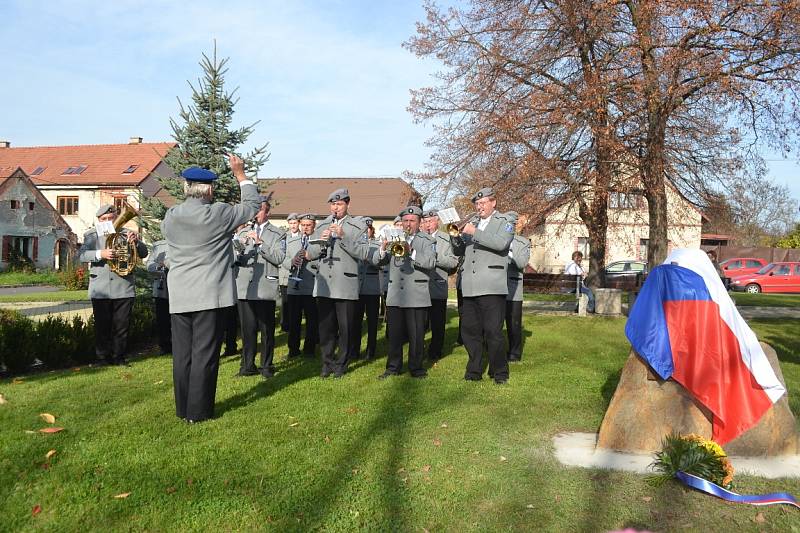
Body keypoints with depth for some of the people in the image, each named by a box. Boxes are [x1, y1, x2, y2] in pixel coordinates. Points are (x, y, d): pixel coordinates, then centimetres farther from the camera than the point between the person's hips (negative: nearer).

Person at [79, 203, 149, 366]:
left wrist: (136, 242, -17)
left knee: (122, 327, 4)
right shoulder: (91, 235, 10)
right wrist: (100, 254, -24)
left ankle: (119, 357, 14)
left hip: (124, 288, 1)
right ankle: (102, 357, 13)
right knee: (102, 327, 4)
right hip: (100, 289, 0)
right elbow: (82, 255, -5)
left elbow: (143, 254, 5)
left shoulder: (126, 234, 11)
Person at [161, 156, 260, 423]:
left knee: (182, 354, 12)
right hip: (210, 296, -5)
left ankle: (183, 408, 22)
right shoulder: (219, 213, -11)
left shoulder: (170, 216, 2)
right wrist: (240, 174, 14)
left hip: (179, 297, 5)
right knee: (204, 354, 1)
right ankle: (198, 411, 7)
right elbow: (253, 205, 3)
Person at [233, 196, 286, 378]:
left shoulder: (277, 234, 6)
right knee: (247, 328, 6)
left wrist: (260, 242, -12)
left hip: (265, 288, -3)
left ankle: (267, 366, 12)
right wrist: (237, 250, -7)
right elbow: (235, 259, 15)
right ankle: (248, 365, 15)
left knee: (267, 329, 1)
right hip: (245, 287, 3)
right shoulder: (243, 232, 19)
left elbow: (279, 258, -8)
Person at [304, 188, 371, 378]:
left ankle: (341, 364, 17)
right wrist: (321, 241, -7)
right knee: (325, 326, 8)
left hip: (346, 286, -3)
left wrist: (343, 237, -18)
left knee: (345, 328, 3)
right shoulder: (322, 226, 15)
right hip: (324, 284, 3)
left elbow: (364, 253, -11)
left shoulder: (357, 226, 2)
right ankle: (327, 362, 22)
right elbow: (309, 255, 11)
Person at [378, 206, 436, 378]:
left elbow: (431, 262, -12)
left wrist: (411, 251, -24)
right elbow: (379, 261, 7)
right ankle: (393, 367, 18)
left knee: (416, 335, 1)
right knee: (394, 334, 7)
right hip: (395, 295, 3)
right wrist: (383, 249, -14)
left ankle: (416, 367, 15)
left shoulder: (425, 240, 5)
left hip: (416, 296, -3)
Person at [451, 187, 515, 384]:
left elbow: (501, 243, -16)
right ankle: (474, 370, 21)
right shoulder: (471, 222, 20)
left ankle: (500, 372, 9)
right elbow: (458, 251, 18)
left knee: (493, 332, -5)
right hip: (470, 287, 6)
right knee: (469, 331, 9)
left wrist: (474, 232, -18)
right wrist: (456, 236, -2)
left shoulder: (504, 222, 5)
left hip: (492, 286, -5)